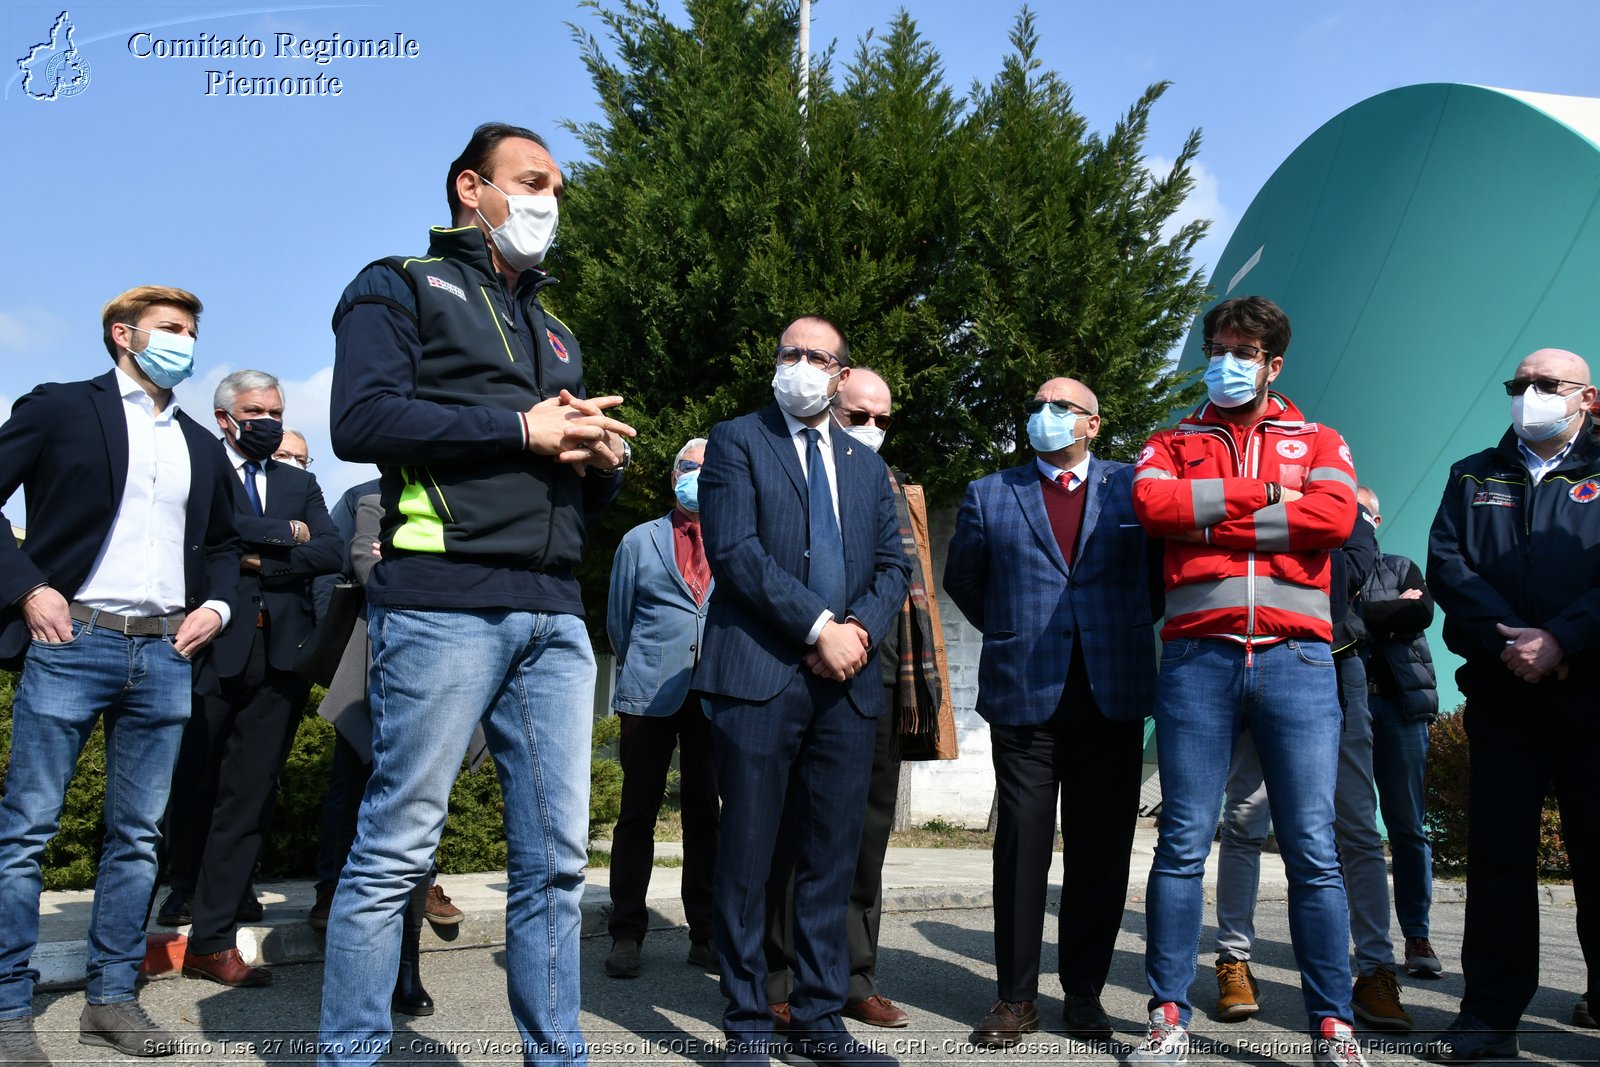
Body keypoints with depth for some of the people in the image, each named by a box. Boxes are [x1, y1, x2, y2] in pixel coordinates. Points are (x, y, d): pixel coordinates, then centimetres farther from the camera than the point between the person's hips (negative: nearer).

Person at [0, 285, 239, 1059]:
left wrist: (216, 604, 9)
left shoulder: (201, 445, 19)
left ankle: (113, 998, 16)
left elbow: (224, 542, 26)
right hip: (70, 643, -4)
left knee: (137, 834, 7)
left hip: (166, 654, 5)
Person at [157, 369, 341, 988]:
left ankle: (212, 939, 2)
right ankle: (187, 886, 33)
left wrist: (263, 560, -8)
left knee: (250, 792, -1)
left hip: (282, 652, 3)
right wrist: (288, 533, -7)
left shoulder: (301, 484, 19)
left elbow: (331, 552, 4)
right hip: (213, 645, -3)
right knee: (194, 782, 6)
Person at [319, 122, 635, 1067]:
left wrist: (605, 460, 4)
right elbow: (361, 419, -10)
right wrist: (522, 430, -10)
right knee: (398, 850, -3)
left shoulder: (556, 333, 27)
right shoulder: (402, 289, 8)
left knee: (557, 857, 6)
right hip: (444, 605, -6)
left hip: (554, 615, 6)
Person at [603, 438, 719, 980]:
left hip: (714, 697, 1)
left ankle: (705, 935, 13)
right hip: (650, 696, -1)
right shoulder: (640, 541, 11)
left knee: (705, 815, 5)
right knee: (638, 814, 1)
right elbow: (618, 620, 16)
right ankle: (626, 935, 10)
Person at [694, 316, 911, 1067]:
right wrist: (820, 626, -13)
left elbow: (892, 565, 13)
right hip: (758, 675, -4)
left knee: (832, 860, 7)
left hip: (846, 682, 4)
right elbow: (734, 550, -8)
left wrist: (862, 628, -7)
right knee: (748, 858, 0)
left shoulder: (867, 467, 19)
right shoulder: (736, 441, 5)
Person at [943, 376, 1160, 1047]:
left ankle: (1084, 994, 17)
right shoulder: (989, 495, 11)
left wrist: (1127, 632, 10)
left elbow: (1161, 576, 14)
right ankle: (1016, 998, 11)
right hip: (1024, 695, 0)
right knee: (1021, 848, 1)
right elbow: (962, 580, 20)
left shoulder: (1134, 488, 9)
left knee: (1100, 852, 5)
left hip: (1113, 696, 1)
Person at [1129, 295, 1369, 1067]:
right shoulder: (1174, 444, 18)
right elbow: (1151, 502, -4)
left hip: (1296, 657, 0)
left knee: (1312, 849, 0)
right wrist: (1260, 495, -4)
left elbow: (1334, 515, -4)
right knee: (1183, 844, 1)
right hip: (1197, 657, 0)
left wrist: (1213, 520, -5)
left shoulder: (1317, 443, 17)